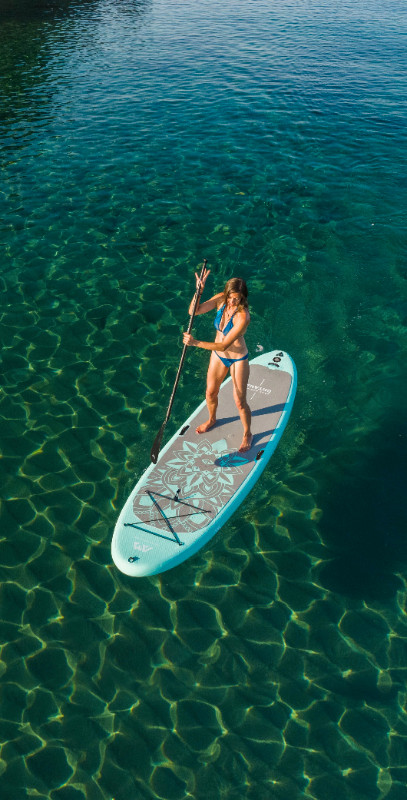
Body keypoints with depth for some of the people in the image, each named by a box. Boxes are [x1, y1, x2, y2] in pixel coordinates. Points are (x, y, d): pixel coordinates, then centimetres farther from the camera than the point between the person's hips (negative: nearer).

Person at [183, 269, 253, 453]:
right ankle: (212, 420, 53)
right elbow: (194, 311, -16)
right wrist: (199, 290, -32)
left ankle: (247, 435, 32)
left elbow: (224, 345, -31)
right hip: (218, 355, 6)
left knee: (239, 402, 6)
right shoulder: (221, 299, -14)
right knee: (210, 392, 21)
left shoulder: (242, 316, -32)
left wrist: (196, 343, -36)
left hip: (238, 359, -6)